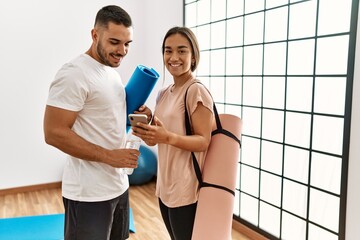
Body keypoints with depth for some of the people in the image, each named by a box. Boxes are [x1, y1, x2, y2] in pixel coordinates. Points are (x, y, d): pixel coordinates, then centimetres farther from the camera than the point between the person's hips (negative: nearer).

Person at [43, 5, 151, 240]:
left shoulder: (112, 72, 10)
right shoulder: (74, 74, -18)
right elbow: (54, 133, -21)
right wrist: (109, 156, -22)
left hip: (119, 184, 9)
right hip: (89, 193, -9)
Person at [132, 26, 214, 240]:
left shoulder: (197, 91, -14)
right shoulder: (164, 93, 9)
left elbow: (203, 142, -16)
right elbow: (156, 139, 11)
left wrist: (168, 137, -31)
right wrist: (144, 131, -10)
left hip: (185, 189, -7)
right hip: (165, 185, 8)